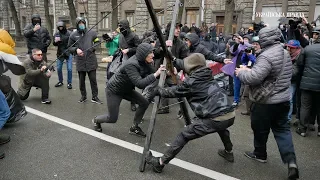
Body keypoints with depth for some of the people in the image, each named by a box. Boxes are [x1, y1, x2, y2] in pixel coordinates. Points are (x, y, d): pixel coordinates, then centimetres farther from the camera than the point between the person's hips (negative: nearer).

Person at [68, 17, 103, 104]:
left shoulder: (92, 32, 2)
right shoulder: (73, 35, 3)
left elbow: (98, 42, 11)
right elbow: (69, 47, 9)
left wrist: (94, 47, -9)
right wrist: (76, 49, -11)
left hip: (91, 61, -1)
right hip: (80, 61, 1)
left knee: (93, 79, 3)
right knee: (81, 80, 11)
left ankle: (95, 97, 15)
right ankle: (83, 96, 28)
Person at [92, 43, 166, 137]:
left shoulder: (144, 62, -9)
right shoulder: (131, 65, -34)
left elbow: (151, 74, -4)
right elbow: (140, 84, -42)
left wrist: (161, 71, -23)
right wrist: (156, 74, -42)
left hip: (126, 89, 8)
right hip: (113, 90, -8)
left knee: (144, 103, -6)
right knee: (112, 119, 1)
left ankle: (134, 128, 11)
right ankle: (96, 120, 35)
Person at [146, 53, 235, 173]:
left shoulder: (191, 82, -4)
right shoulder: (207, 74, 17)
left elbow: (174, 92, 9)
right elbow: (186, 65, 32)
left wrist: (158, 91, 24)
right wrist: (173, 60, 42)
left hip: (215, 119, -8)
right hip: (230, 114, 8)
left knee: (183, 136, 1)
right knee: (221, 126, 43)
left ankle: (160, 162, 7)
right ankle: (228, 152, 56)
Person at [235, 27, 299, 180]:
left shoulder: (266, 56, -23)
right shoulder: (285, 53, 8)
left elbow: (253, 78, -30)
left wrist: (241, 72, -10)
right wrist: (250, 70, 9)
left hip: (266, 102, -8)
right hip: (283, 99, 8)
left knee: (260, 130, 13)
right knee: (282, 129, 15)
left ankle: (260, 154, 34)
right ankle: (291, 161, 5)